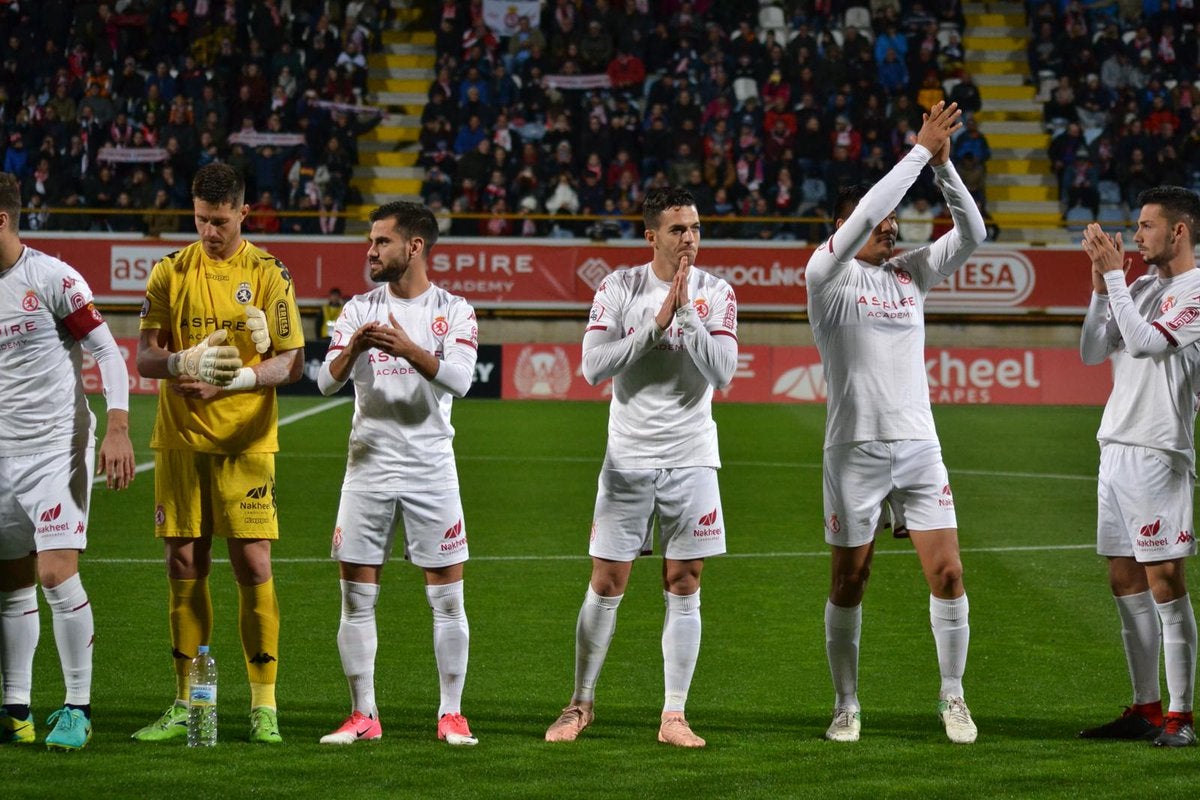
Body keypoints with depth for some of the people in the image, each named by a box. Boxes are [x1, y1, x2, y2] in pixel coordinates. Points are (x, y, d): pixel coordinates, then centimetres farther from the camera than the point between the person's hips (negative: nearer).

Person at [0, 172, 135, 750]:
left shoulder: (52, 279, -10)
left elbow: (108, 353, -8)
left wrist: (118, 429, -18)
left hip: (58, 447, -6)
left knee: (56, 573, -13)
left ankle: (77, 709, -3)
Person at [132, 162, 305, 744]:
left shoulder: (267, 274, -1)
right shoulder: (171, 272, 6)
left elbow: (291, 363, -3)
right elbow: (144, 356, 3)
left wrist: (237, 378, -21)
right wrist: (186, 361, -19)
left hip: (245, 442, -3)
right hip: (180, 439, 3)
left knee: (253, 566, -6)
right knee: (184, 567, 5)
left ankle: (264, 706, 0)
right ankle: (186, 706, 13)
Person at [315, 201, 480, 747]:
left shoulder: (454, 311, -1)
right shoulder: (359, 310, 6)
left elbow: (459, 379, -16)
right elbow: (326, 381, -4)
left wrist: (409, 350, -32)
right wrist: (352, 351, -26)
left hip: (432, 471, -2)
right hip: (368, 467, 2)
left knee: (448, 599, 0)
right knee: (356, 599, 2)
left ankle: (451, 715, 9)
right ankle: (363, 715, 11)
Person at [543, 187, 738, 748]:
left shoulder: (715, 293, -2)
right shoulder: (619, 288, -3)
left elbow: (722, 373, -12)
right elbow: (594, 365, -13)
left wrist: (685, 313, -18)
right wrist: (657, 323, -18)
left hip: (690, 458, 0)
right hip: (628, 456, 0)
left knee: (683, 587, 2)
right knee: (606, 584, 3)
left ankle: (674, 715, 8)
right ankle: (580, 704, 17)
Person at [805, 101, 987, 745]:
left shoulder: (910, 271, 11)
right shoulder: (828, 274, -4)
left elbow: (971, 233, 2)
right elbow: (864, 215, -19)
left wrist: (943, 164, -8)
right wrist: (920, 151, -16)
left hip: (918, 445, 4)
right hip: (855, 449, -4)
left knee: (947, 572, -3)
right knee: (849, 580, 4)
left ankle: (952, 697, 10)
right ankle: (847, 705, 15)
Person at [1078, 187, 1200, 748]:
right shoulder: (1143, 286, 17)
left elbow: (1143, 341, -19)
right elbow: (1092, 352, 15)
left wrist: (1114, 273, -12)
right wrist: (1102, 284, 5)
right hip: (1116, 445, 8)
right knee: (1125, 581, 9)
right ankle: (1146, 707, 15)